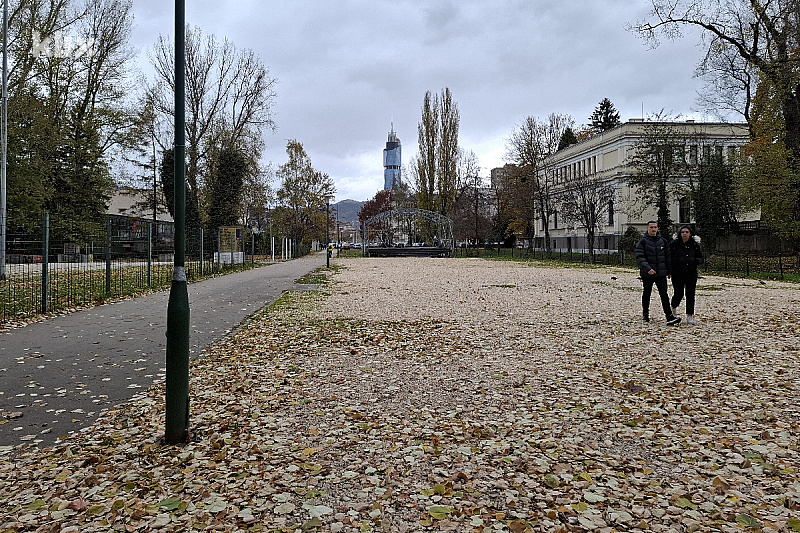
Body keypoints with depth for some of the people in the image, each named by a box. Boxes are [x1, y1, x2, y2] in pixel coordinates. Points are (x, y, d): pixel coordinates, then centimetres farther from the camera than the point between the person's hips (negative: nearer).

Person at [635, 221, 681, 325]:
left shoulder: (663, 241, 9)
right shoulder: (643, 242, -4)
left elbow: (667, 257, 15)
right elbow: (640, 258, -13)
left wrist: (669, 271, 13)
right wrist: (647, 268, -27)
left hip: (661, 273, 2)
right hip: (647, 274, -2)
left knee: (664, 294, -4)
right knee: (647, 293, 11)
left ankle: (669, 317, -7)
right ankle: (645, 314, 26)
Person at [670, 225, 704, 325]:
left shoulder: (695, 245, 8)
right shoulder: (673, 244, 0)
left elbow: (701, 258, 14)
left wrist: (696, 261, -8)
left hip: (691, 274, 2)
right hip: (677, 274, -2)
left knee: (690, 295, 0)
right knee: (678, 294, -2)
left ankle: (690, 316, 8)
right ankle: (673, 307, 30)